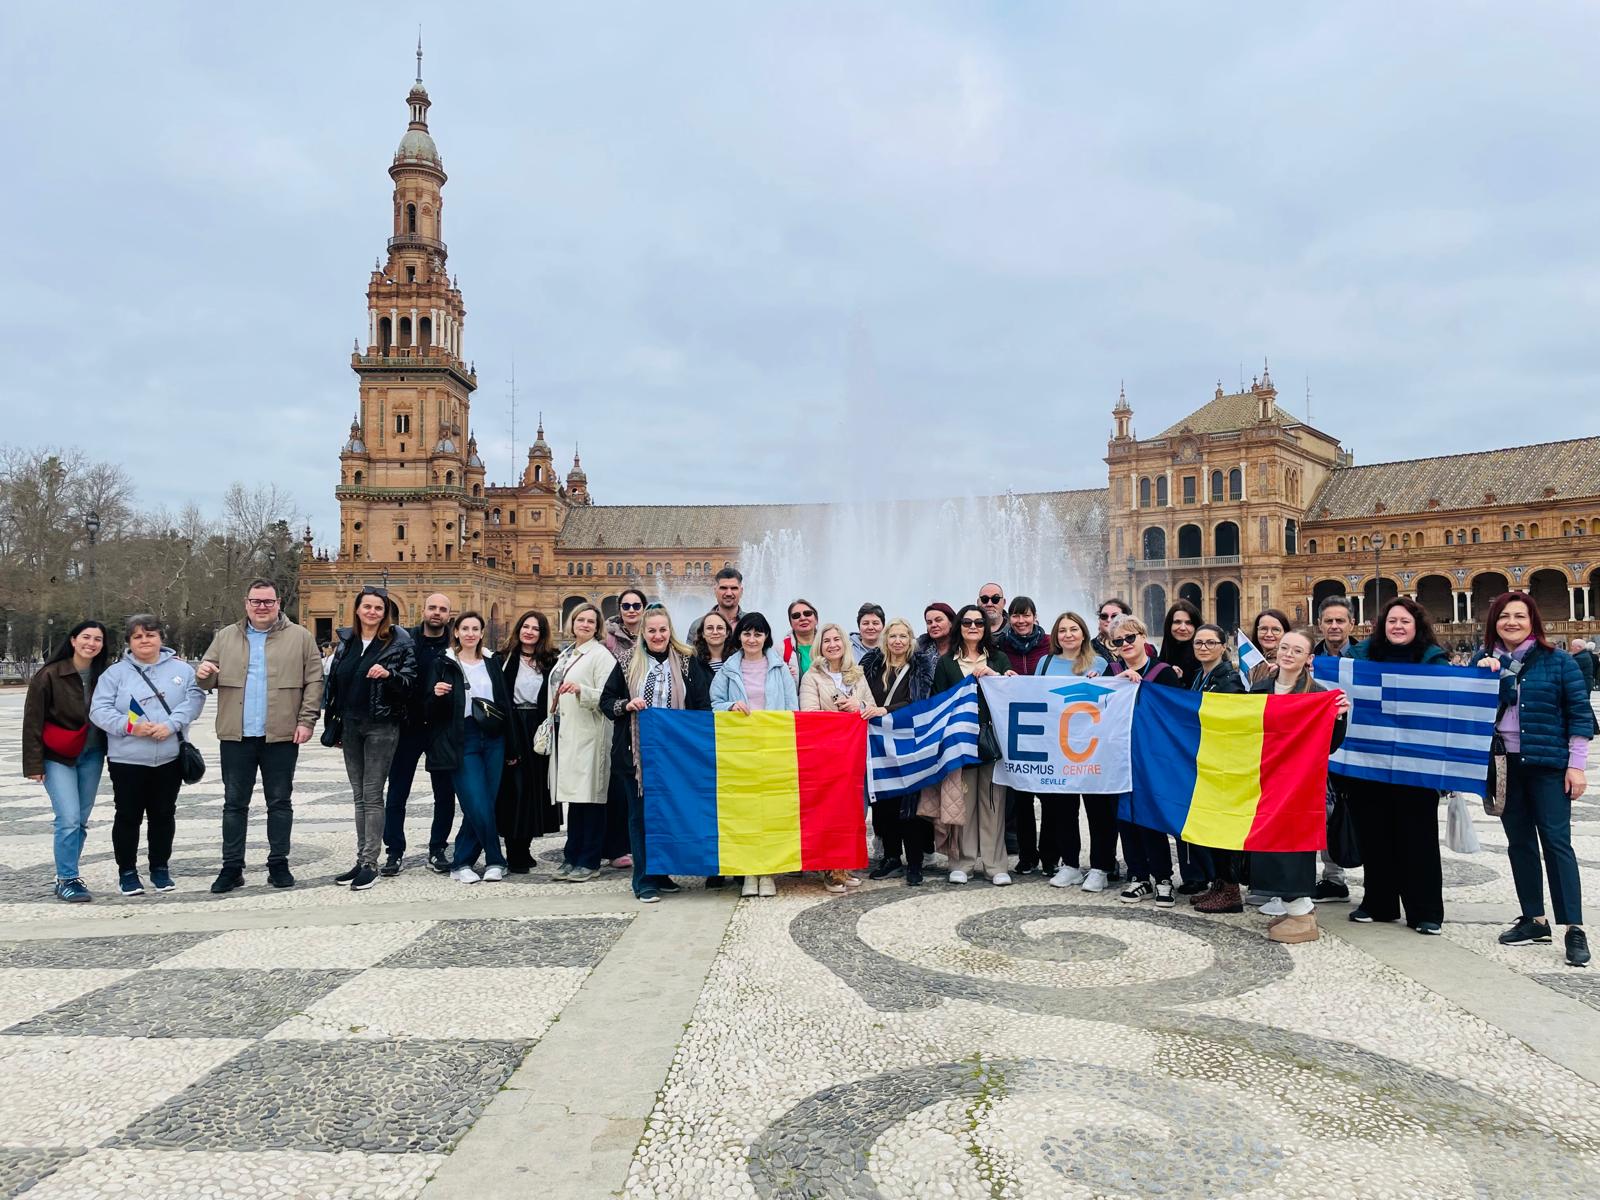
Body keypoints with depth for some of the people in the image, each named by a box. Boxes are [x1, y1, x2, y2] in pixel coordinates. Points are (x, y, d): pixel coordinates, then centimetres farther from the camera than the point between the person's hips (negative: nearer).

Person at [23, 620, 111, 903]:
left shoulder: (103, 676, 1)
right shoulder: (49, 675, -9)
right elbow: (32, 721, -8)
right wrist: (34, 764, -10)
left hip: (92, 755, 4)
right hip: (58, 757, -4)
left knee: (81, 820, 8)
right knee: (69, 820, -10)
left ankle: (67, 876, 21)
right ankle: (66, 881, 1)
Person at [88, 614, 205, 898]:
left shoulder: (181, 669, 4)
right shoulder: (116, 672, 2)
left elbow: (194, 698, -7)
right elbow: (99, 710, -5)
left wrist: (171, 725, -21)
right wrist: (129, 726, -19)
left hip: (169, 759, 1)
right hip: (127, 759, -1)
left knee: (164, 815, 11)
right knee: (128, 816, 6)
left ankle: (160, 868, 25)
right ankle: (127, 872, 19)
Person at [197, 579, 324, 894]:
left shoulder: (300, 637, 3)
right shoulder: (226, 637, 11)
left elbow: (314, 681, 0)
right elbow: (208, 680, 13)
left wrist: (306, 720, -8)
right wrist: (203, 674, -11)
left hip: (281, 735, -2)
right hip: (236, 736, 2)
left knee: (280, 802, 7)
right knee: (234, 803, 7)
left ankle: (278, 864, 16)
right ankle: (232, 867, 15)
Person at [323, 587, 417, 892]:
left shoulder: (399, 642, -5)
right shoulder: (346, 640, 10)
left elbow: (411, 684, -6)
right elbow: (333, 682, 14)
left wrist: (389, 674, -26)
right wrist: (333, 724, 12)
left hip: (381, 727, -5)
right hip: (351, 726, 5)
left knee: (372, 796, -4)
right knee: (359, 796, 11)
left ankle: (370, 864, 2)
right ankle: (361, 860, 18)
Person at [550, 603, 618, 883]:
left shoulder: (601, 655, -5)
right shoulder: (566, 654, 18)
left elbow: (606, 696, -13)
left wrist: (580, 689, -27)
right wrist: (552, 723, 18)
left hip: (588, 734, -7)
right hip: (566, 733, 7)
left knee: (589, 796, -5)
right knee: (573, 795, 11)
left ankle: (589, 861, 1)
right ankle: (572, 857, 17)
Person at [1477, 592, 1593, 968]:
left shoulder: (1557, 661, -3)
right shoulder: (1484, 661, 6)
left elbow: (1580, 713, -3)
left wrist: (1576, 765, -7)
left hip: (1547, 764, -4)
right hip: (1503, 764, 4)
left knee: (1556, 840, -6)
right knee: (1519, 841, 9)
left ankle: (1574, 929, -2)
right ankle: (1534, 920, 18)